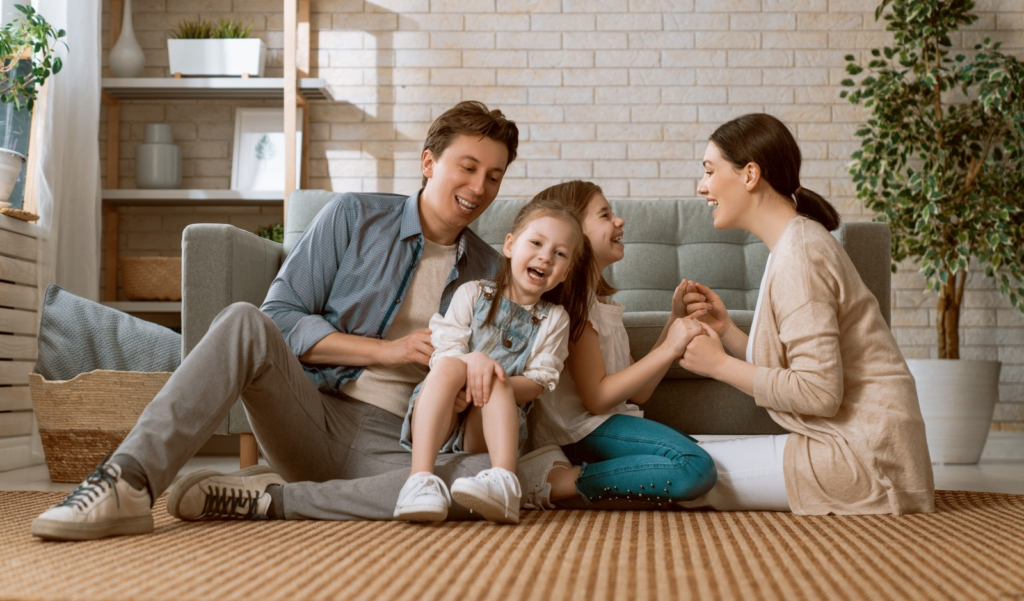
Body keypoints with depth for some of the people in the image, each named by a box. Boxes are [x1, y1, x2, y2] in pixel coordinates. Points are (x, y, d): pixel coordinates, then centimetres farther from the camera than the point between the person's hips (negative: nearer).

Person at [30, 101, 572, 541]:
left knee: (493, 475, -32)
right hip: (310, 417, -1)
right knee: (244, 323, -30)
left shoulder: (489, 273, 13)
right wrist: (386, 351, -10)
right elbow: (281, 316, -2)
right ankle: (129, 483, -38)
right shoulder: (355, 217, 5)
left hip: (391, 442, 2)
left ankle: (266, 497, -29)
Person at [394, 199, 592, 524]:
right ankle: (421, 479, -48)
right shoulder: (473, 294, 10)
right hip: (440, 421, 0)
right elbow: (443, 349, -2)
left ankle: (503, 480, -51)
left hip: (489, 432, 0)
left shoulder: (554, 319, 12)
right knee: (450, 365, -31)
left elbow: (539, 382, 1)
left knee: (496, 381, -29)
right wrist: (472, 360, -26)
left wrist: (493, 385, -19)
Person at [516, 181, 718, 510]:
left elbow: (637, 391, 14)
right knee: (694, 466, -25)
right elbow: (596, 397, -14)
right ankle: (554, 482, -23)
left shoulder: (601, 300, 22)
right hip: (578, 431, -9)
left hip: (606, 426, 9)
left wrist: (676, 320, 11)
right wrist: (669, 349, -12)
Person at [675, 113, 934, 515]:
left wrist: (720, 365, -13)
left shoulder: (798, 255, -16)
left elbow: (820, 392, -22)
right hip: (855, 444, 10)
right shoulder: (799, 241, 14)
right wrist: (725, 330, -1)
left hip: (863, 452, -10)